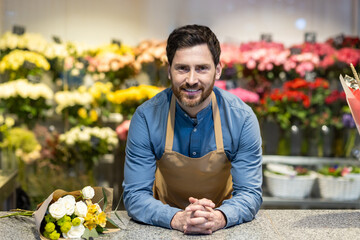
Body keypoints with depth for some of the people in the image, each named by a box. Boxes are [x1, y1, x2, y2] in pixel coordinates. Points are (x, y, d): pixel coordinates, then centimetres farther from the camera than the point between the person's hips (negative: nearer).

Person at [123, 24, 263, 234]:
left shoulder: (242, 118, -12)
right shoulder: (146, 117, -14)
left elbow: (250, 193, -9)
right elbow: (135, 195, -13)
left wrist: (219, 218, -30)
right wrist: (176, 219, -31)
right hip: (165, 228, 0)